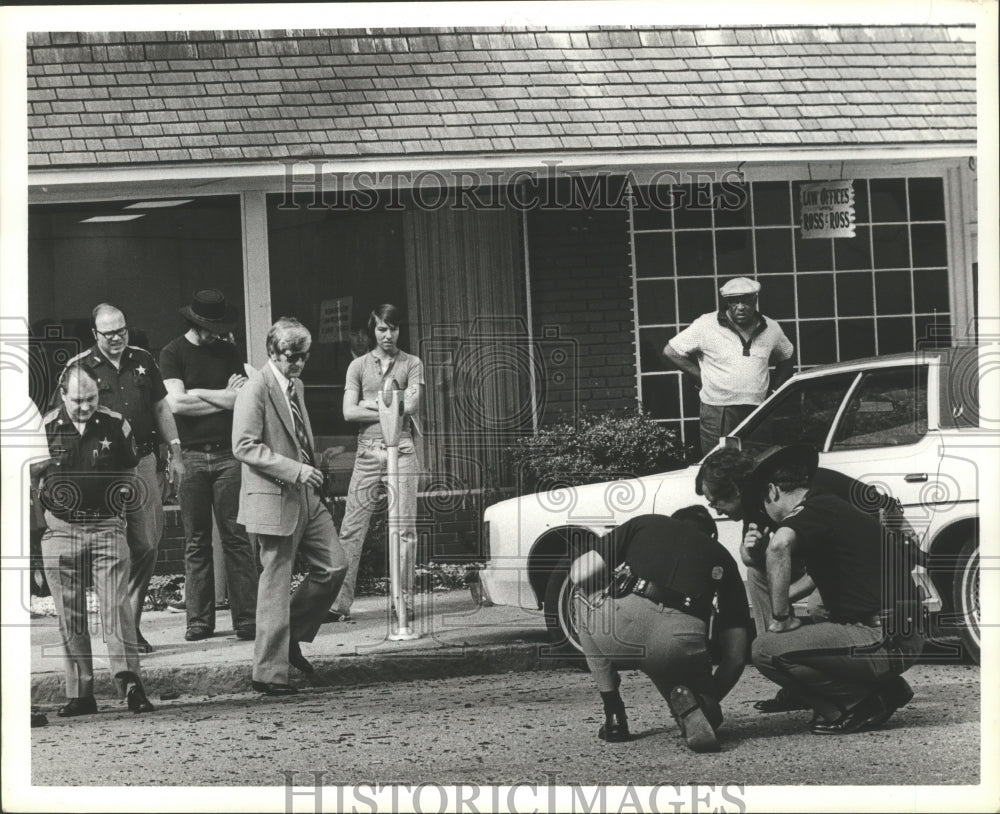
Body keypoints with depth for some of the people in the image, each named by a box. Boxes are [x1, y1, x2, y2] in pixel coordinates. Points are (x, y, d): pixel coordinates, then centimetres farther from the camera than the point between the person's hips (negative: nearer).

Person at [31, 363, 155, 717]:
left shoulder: (116, 425, 2)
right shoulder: (45, 428, 0)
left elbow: (129, 469, 18)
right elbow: (31, 477, 13)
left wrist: (126, 490, 5)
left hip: (107, 526, -1)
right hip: (61, 529, 1)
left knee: (117, 607, -9)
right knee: (70, 617, 3)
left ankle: (129, 681, -10)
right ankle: (80, 693, 8)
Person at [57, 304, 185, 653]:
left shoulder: (142, 360, 11)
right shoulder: (80, 367, -2)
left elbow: (161, 408, 17)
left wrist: (175, 452, 12)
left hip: (143, 462, 4)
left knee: (147, 546, 4)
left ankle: (132, 621, 16)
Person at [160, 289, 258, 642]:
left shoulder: (228, 352, 13)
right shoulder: (173, 353, 6)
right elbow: (177, 403, -7)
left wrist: (197, 393, -4)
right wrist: (224, 398, -2)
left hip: (227, 454, 1)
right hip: (191, 456, -1)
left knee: (236, 538, -3)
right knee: (196, 542, 1)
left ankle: (246, 618, -3)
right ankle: (199, 620, 5)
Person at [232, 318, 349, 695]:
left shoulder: (295, 386, 16)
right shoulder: (256, 390, -13)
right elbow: (245, 446, -20)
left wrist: (312, 474, 17)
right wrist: (294, 470, -25)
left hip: (306, 497, 9)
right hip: (274, 499, -9)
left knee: (334, 566, 7)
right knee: (276, 584, -4)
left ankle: (290, 636, 22)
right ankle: (269, 672, 3)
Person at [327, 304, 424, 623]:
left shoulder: (411, 364, 8)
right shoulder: (358, 366, 11)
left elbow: (411, 406, -6)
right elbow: (349, 412, -1)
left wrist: (373, 403, -3)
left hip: (401, 450, -1)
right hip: (368, 451, 1)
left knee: (404, 529, -2)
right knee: (352, 528, -4)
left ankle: (404, 603, 2)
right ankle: (340, 603, -5)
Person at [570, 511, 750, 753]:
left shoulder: (645, 524, 26)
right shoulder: (721, 558, 29)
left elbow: (580, 572, 16)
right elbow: (735, 656, 23)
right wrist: (710, 702, 38)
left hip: (624, 626, -1)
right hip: (680, 642, 2)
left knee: (584, 592, 36)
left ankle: (614, 715, 26)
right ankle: (689, 705, -5)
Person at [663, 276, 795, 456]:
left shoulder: (770, 328, 8)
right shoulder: (706, 325, -4)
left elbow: (787, 357, 27)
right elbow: (670, 351, 0)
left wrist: (773, 388, 13)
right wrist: (701, 377, -1)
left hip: (758, 413, 3)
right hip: (718, 413, -3)